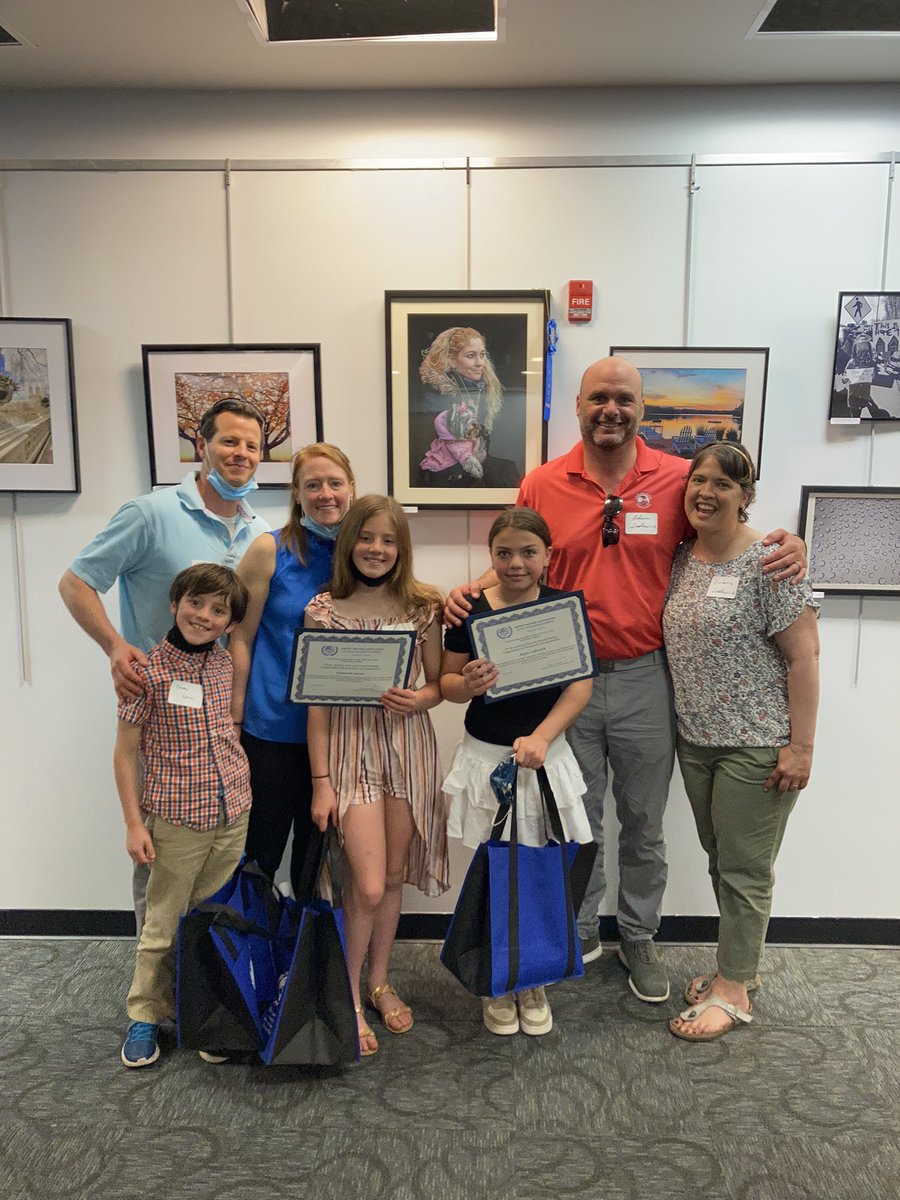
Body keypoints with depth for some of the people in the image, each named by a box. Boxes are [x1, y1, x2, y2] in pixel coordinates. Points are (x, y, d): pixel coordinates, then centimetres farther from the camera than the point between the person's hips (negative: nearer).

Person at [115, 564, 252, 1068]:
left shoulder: (224, 663, 2)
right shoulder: (149, 670, -13)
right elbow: (127, 751, -7)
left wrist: (239, 781, 11)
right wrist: (134, 823, -7)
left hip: (233, 814, 5)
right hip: (175, 819, -4)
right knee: (164, 924, 10)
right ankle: (146, 1016, 30)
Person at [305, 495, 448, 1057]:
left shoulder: (422, 606, 0)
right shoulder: (323, 610, -5)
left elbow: (439, 683, 8)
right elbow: (318, 702, -4)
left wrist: (419, 699, -16)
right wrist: (321, 782, -5)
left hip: (409, 746, 2)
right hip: (351, 746, -2)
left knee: (393, 877, 13)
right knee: (368, 886, -6)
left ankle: (379, 983, 36)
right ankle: (348, 997, 20)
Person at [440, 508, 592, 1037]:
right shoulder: (471, 610, -4)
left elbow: (581, 684, -6)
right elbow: (446, 680, 2)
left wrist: (542, 736, -19)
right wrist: (466, 684, -21)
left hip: (545, 755, 1)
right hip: (485, 756, 0)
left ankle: (532, 981, 31)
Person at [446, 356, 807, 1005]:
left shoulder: (679, 479, -3)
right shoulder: (541, 484, -1)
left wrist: (787, 548, -12)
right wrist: (472, 588, -12)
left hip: (645, 678, 0)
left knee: (644, 823, 16)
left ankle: (639, 939, 38)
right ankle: (579, 932, 38)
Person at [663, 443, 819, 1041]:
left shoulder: (767, 561, -14)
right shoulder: (681, 559, 7)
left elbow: (804, 656, -14)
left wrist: (801, 746, -16)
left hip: (756, 745, -7)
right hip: (696, 740, 7)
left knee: (744, 869, 6)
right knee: (721, 860, 19)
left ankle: (733, 990, 22)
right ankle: (742, 964, 37)